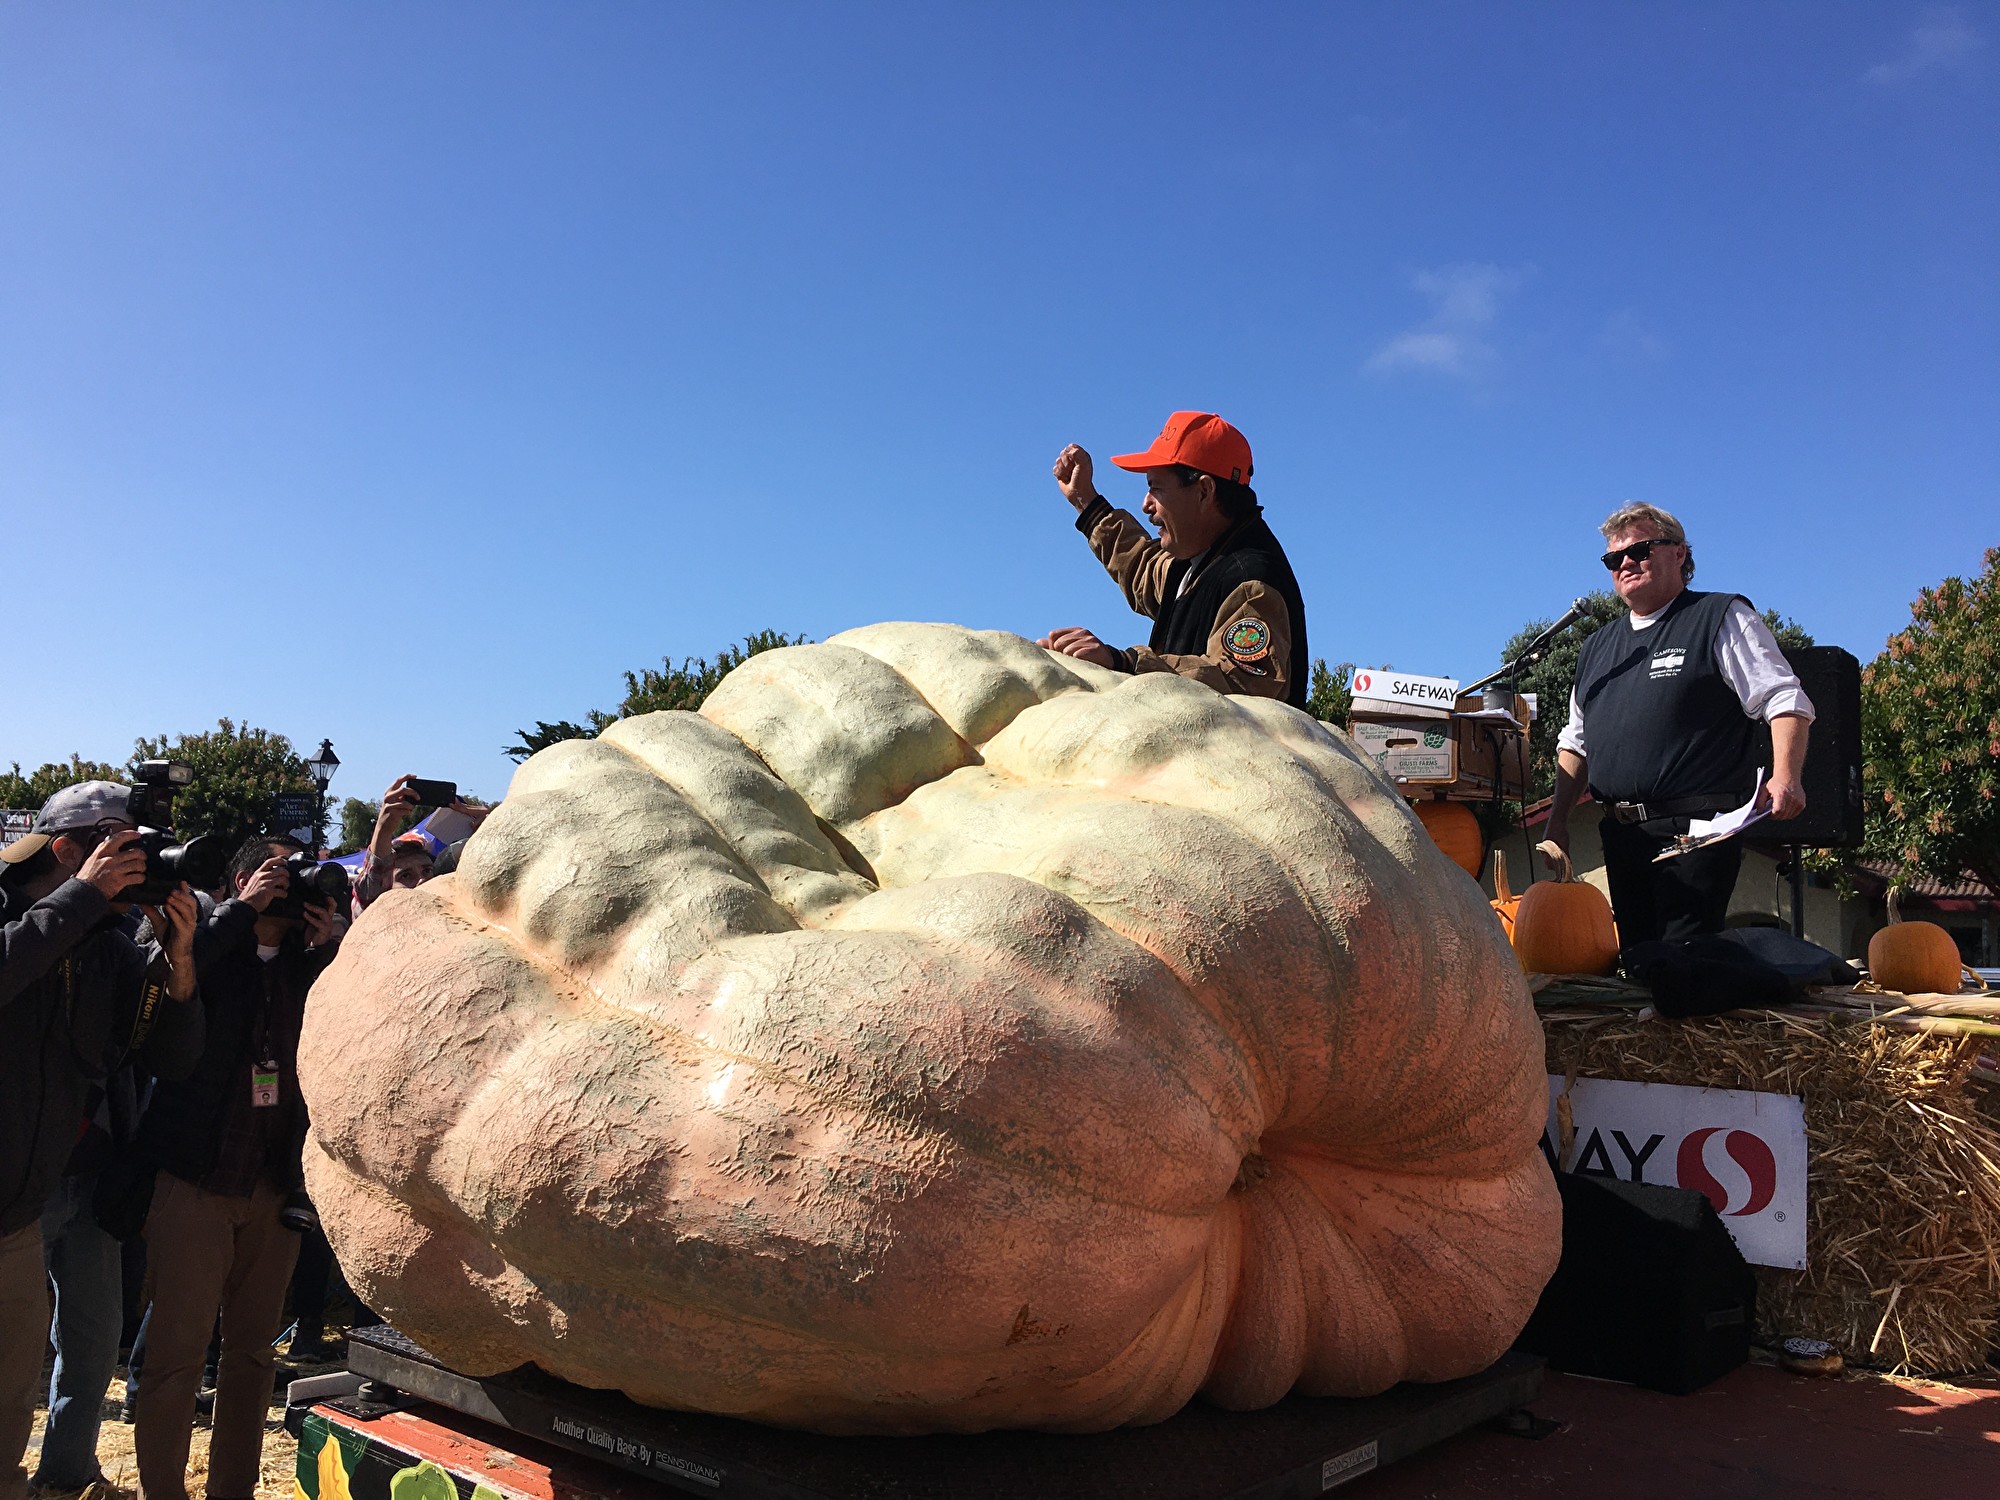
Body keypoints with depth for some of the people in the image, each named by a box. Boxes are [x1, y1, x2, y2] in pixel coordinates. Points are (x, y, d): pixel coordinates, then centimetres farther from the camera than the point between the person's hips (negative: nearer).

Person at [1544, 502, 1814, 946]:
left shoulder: (1721, 618, 4)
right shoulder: (1597, 647, 21)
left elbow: (1785, 701, -5)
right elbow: (1576, 741, 25)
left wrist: (1785, 776, -22)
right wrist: (1558, 819, 15)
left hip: (1697, 829, -6)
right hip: (1621, 835, 6)